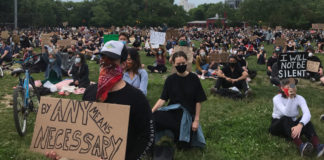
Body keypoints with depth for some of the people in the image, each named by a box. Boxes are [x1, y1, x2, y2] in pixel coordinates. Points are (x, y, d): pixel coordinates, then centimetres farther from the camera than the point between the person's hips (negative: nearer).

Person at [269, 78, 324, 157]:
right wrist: (290, 98, -41)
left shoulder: (299, 98, -9)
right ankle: (301, 146, -54)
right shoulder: (277, 98, -15)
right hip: (278, 126, -2)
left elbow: (307, 114, -29)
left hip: (292, 126, 2)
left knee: (304, 120, -28)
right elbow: (287, 113, -32)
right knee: (286, 119, -35)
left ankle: (318, 146, -48)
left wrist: (300, 125, -48)